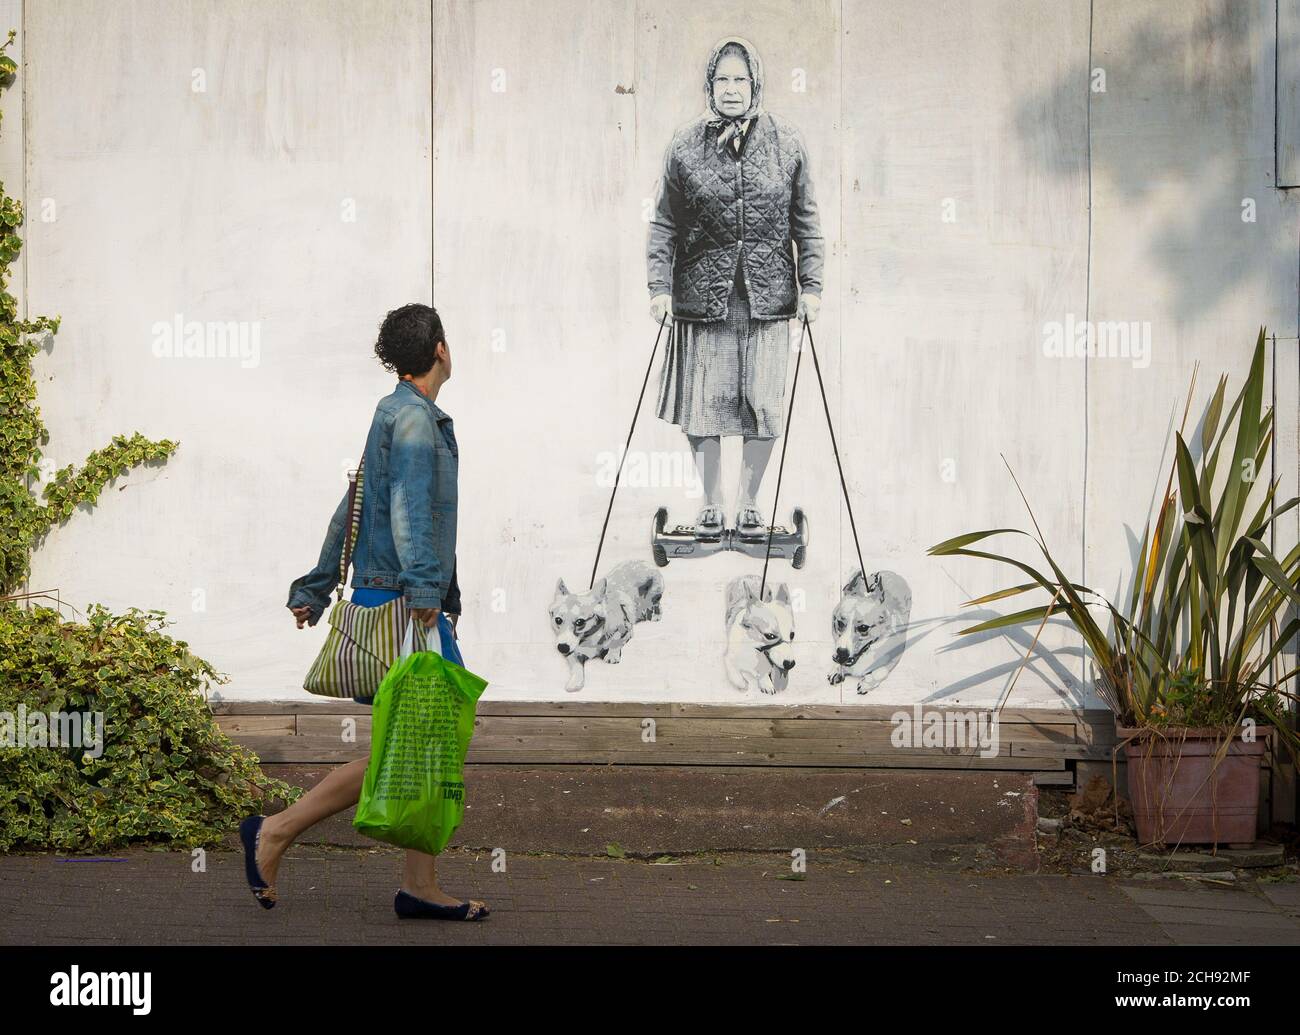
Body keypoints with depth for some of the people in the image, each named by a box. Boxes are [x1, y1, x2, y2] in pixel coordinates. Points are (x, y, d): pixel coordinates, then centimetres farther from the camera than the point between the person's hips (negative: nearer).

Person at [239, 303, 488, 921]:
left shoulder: (394, 416, 19)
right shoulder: (414, 418, -12)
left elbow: (350, 512, 24)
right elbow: (409, 506, -25)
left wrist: (316, 589, 27)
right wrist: (422, 586, -34)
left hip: (399, 602, 10)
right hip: (400, 606, -10)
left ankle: (421, 888, 6)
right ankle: (275, 833, -3)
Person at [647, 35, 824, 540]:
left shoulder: (786, 144, 4)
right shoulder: (685, 146, 1)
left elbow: (805, 222, 8)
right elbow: (664, 225, 4)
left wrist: (810, 284, 2)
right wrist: (660, 286, -3)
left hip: (767, 297, 1)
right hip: (704, 296, 0)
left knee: (763, 406, 2)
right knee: (704, 404, 2)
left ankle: (749, 503, 18)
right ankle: (711, 504, 16)